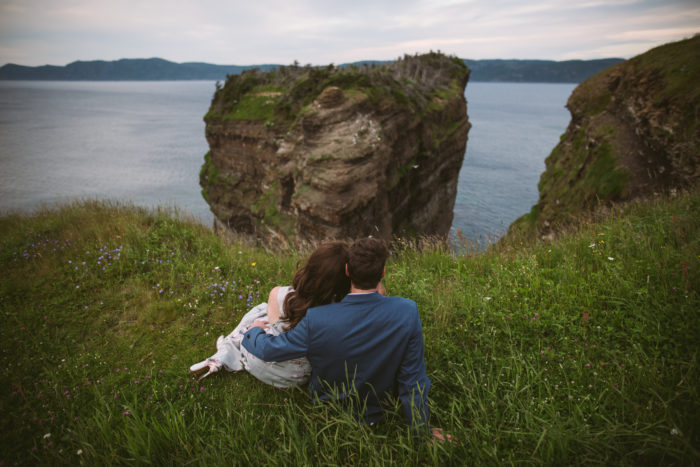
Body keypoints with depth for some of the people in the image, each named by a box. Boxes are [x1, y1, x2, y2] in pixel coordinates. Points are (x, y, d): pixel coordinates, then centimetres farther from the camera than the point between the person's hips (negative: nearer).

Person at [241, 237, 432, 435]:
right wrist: (423, 431, -1)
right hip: (375, 415, 2)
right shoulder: (407, 312, -28)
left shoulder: (316, 320, -32)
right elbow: (413, 379, -18)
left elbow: (267, 349, -17)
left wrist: (255, 330, 7)